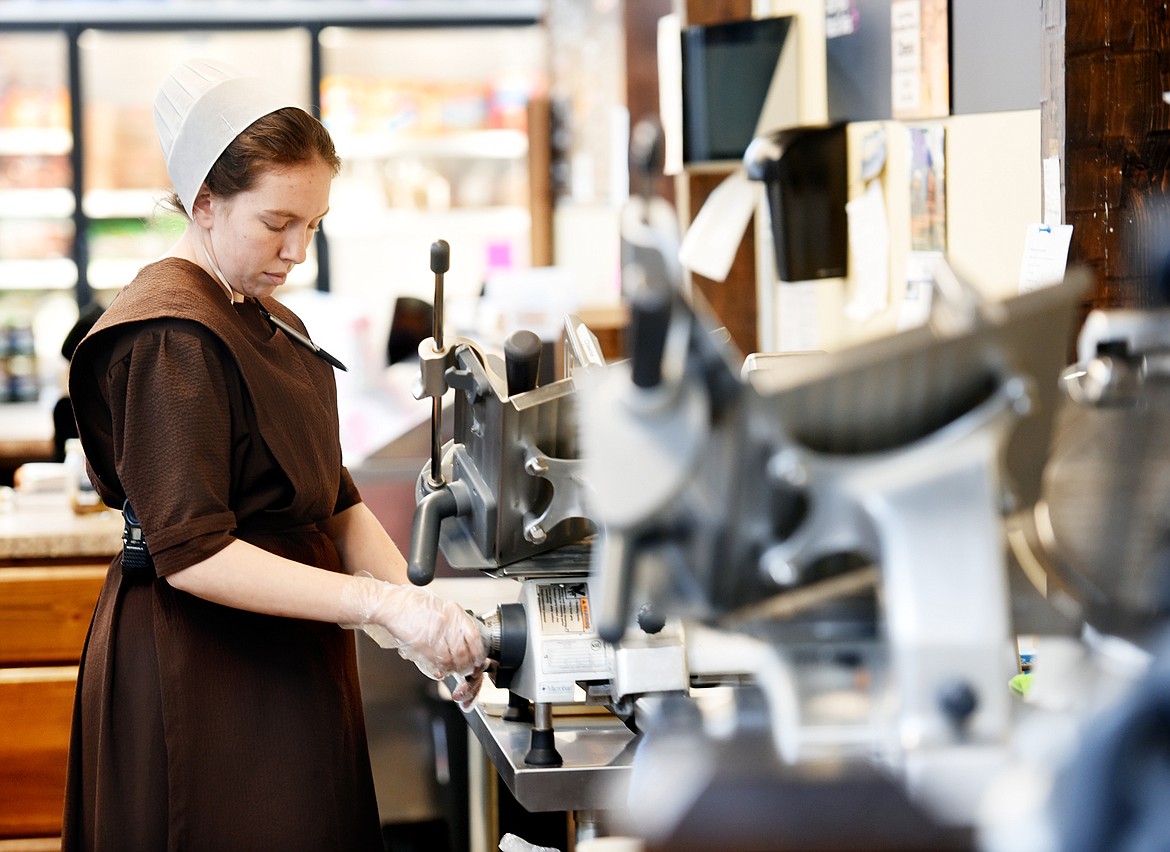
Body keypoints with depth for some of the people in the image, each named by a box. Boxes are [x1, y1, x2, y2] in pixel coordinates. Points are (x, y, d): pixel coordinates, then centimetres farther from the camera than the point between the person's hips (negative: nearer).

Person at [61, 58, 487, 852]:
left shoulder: (274, 324, 15)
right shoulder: (168, 337, -16)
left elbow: (335, 501, 11)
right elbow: (190, 553, -22)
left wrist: (421, 609, -6)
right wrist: (380, 604, -27)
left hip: (291, 663, 9)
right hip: (201, 674, -9)